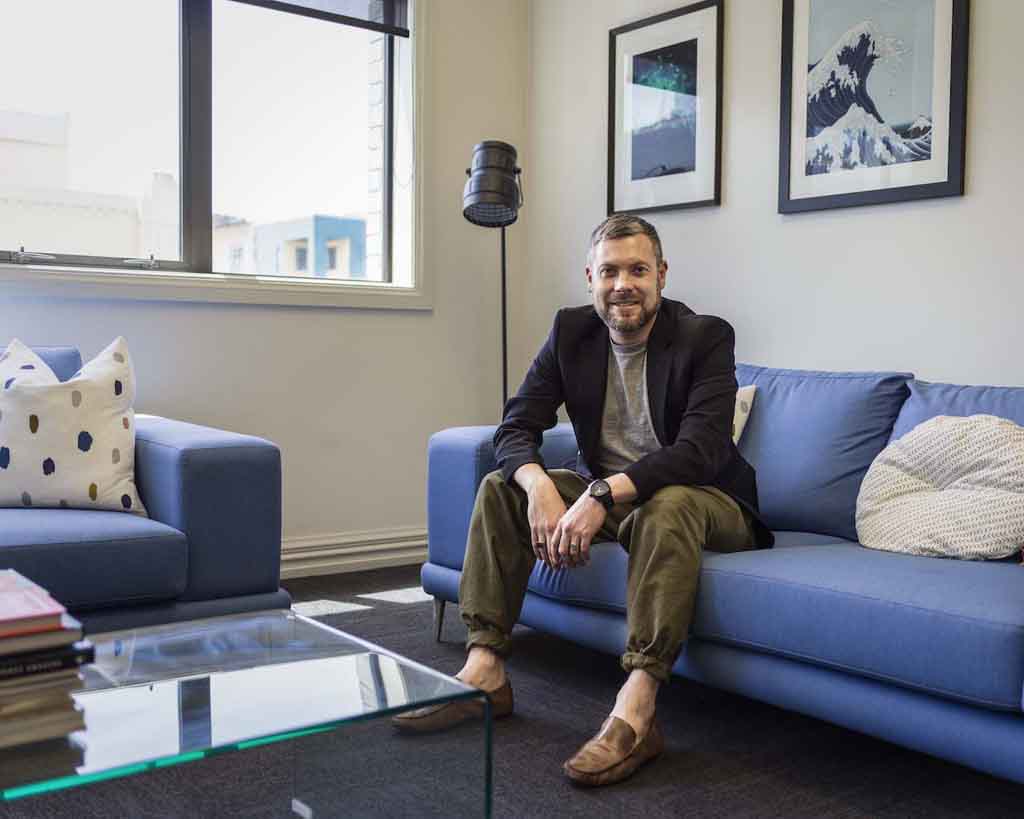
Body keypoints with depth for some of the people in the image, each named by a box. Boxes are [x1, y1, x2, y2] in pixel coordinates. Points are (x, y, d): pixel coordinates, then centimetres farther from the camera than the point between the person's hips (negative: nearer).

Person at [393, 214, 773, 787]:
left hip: (703, 499, -5)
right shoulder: (572, 332, -2)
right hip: (605, 494, 5)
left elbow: (700, 449, -30)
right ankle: (485, 672, -13)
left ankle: (636, 711, -40)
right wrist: (541, 487, -30)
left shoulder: (706, 337, -17)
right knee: (501, 487, -10)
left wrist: (603, 495, -42)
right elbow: (516, 428, -8)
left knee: (667, 506, -38)